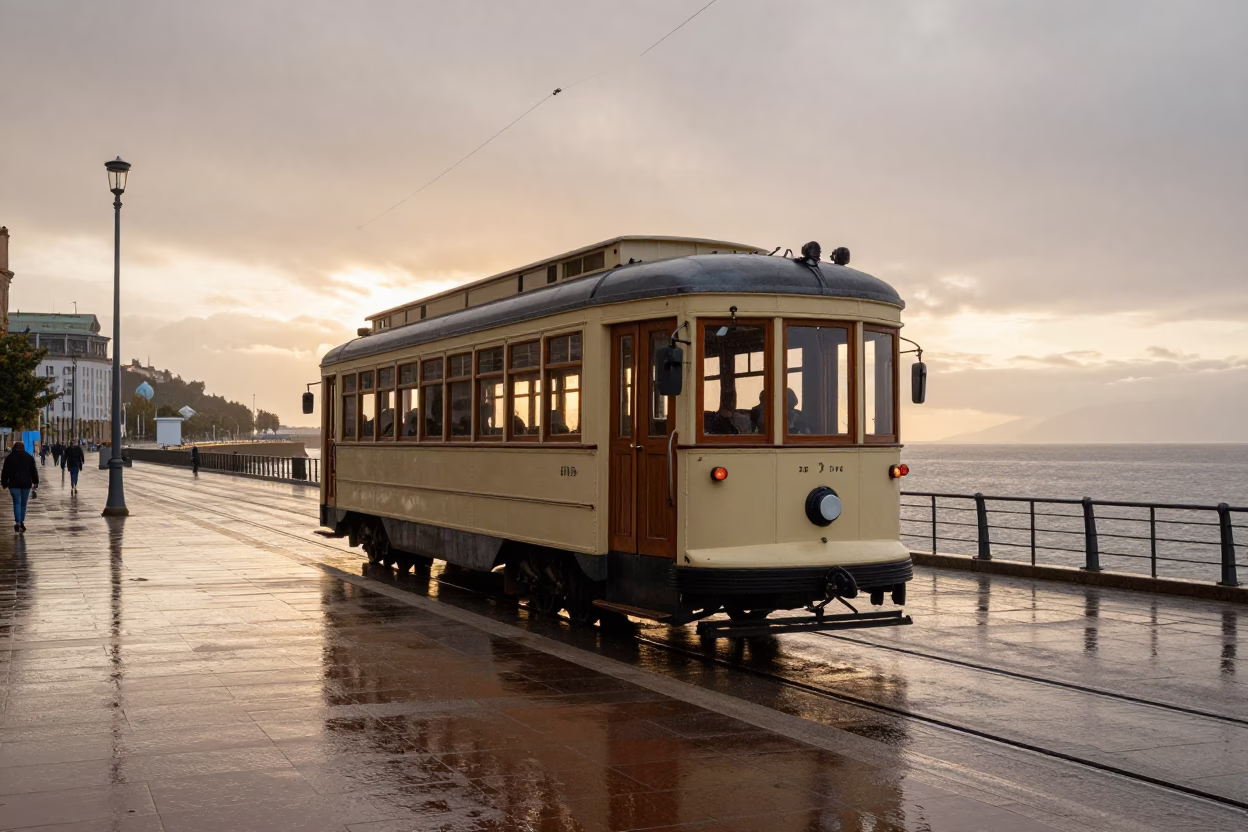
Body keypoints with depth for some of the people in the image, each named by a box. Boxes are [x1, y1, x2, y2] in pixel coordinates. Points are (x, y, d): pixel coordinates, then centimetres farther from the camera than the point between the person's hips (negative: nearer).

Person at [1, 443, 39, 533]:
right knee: (23, 503, 11)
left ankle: (17, 523, -15)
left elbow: (5, 471, 1)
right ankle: (22, 522, 16)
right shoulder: (29, 457, 6)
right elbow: (34, 471, 6)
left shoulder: (9, 457, 2)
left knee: (17, 503, -1)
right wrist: (35, 482, 10)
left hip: (14, 484, -2)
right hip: (26, 484, 2)